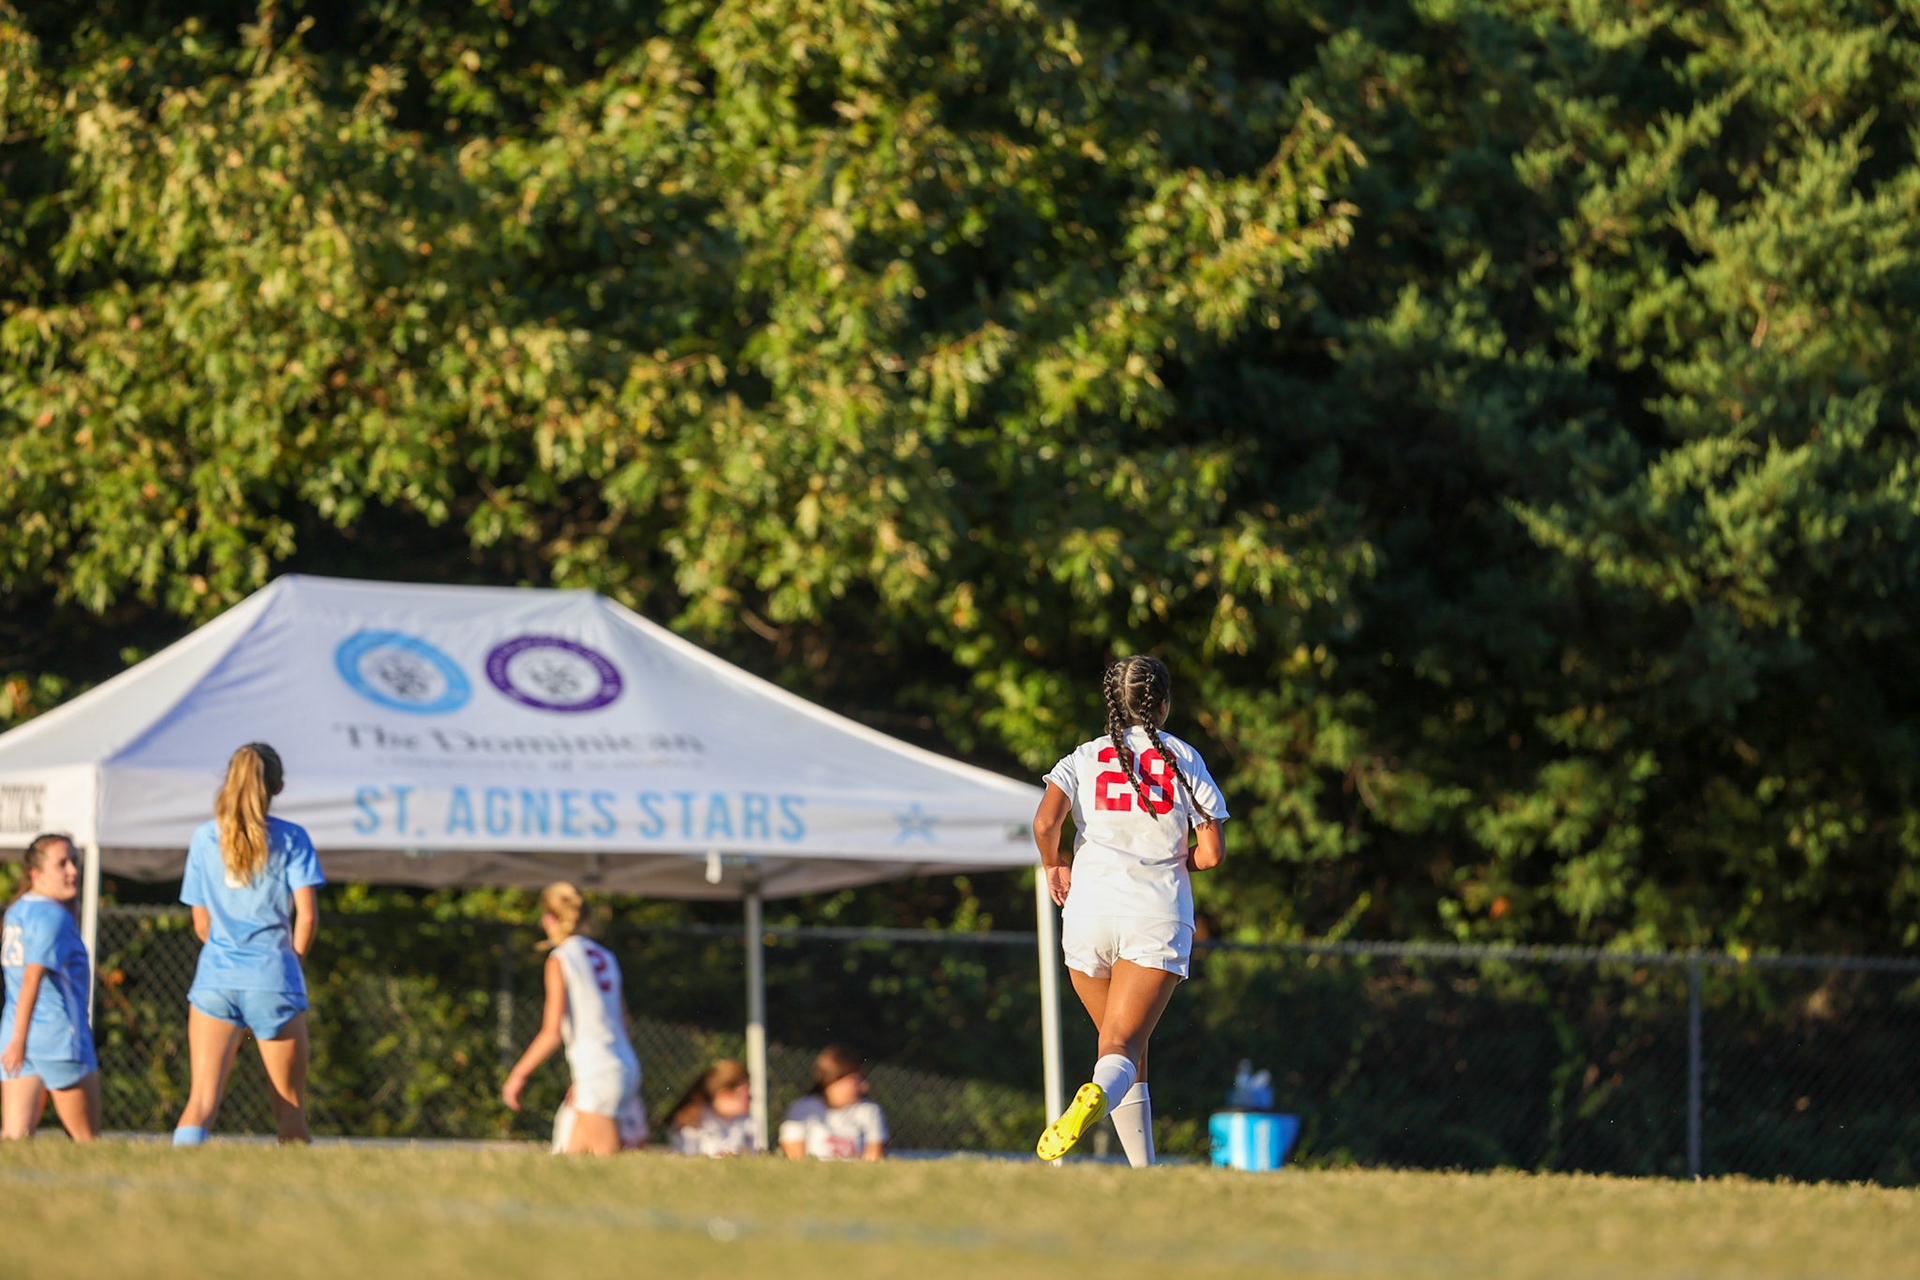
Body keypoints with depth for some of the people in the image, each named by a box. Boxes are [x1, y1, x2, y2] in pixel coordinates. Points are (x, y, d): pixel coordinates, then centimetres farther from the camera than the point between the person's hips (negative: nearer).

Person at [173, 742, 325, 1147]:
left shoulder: (205, 838, 8)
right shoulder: (290, 838, 0)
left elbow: (201, 924, 11)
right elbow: (307, 916, -5)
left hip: (215, 977, 2)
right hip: (273, 980, -2)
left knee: (202, 1098, -6)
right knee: (290, 1110, 7)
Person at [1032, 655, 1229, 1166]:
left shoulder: (1085, 758, 8)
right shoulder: (1185, 759, 8)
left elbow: (1045, 823, -8)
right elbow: (1211, 854, 4)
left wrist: (1054, 866, 12)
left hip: (1090, 913, 1)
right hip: (1159, 917, -1)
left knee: (1124, 1046, 17)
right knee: (1123, 1047, -11)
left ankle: (1144, 1173, 11)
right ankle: (1098, 1096, -46)